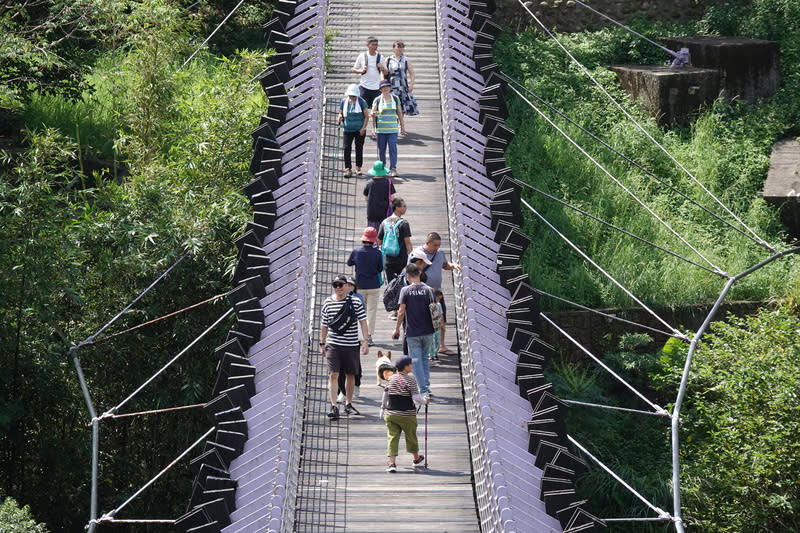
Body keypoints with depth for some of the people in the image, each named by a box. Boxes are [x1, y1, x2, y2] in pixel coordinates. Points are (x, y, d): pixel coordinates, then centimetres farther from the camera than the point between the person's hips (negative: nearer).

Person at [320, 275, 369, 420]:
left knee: (350, 375, 12)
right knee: (333, 375, -11)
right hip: (333, 345, -1)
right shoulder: (328, 303, 4)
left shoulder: (355, 302, 0)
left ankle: (348, 404, 28)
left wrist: (365, 341, -7)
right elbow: (324, 325, 12)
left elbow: (363, 321, 0)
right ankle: (334, 407, -14)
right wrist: (322, 343, 14)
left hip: (351, 344, 1)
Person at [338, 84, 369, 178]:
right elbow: (341, 113, 14)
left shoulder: (361, 102, -4)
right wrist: (340, 118, -10)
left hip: (360, 130, -1)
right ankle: (348, 169, -7)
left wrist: (363, 128, -11)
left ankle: (358, 167, 20)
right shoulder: (344, 101, 3)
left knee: (359, 148, 7)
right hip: (347, 129, 1)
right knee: (347, 148, -10)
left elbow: (367, 116, -2)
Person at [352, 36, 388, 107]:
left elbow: (386, 73, 11)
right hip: (364, 87, -1)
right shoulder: (362, 56, 2)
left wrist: (382, 68, -10)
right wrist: (361, 71, -11)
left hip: (376, 88, 1)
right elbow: (354, 69, 9)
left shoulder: (380, 57, 5)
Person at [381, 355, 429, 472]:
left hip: (391, 414, 3)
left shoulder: (392, 378, 4)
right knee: (411, 436, 15)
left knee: (393, 437, 0)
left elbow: (386, 393, 17)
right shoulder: (411, 379, -12)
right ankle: (416, 459, 35)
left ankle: (392, 463, -13)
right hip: (407, 415, -3)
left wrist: (383, 404, 34)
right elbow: (416, 397, -16)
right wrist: (425, 401, 3)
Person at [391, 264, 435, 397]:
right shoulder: (428, 290, -3)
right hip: (428, 331, 3)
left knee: (416, 361, 4)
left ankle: (424, 390, 0)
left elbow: (401, 312, -9)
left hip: (412, 332, -3)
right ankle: (427, 386, 20)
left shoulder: (405, 291, -9)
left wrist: (397, 329, 2)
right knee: (425, 358, 21)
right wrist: (435, 326, 16)